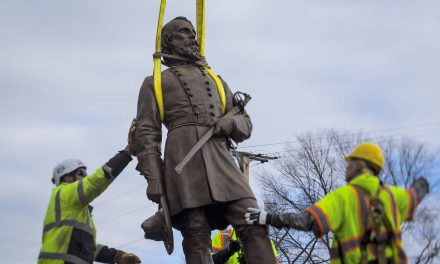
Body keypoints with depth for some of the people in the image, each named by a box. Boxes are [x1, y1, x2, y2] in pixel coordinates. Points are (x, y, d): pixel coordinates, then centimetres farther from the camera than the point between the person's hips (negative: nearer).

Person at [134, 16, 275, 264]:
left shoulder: (216, 81, 31)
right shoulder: (155, 83, 19)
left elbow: (246, 123, 27)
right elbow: (147, 133, 8)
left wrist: (232, 123, 1)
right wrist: (153, 177, -7)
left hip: (221, 159, 4)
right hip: (184, 162, -4)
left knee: (254, 225, -13)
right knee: (197, 239, -11)